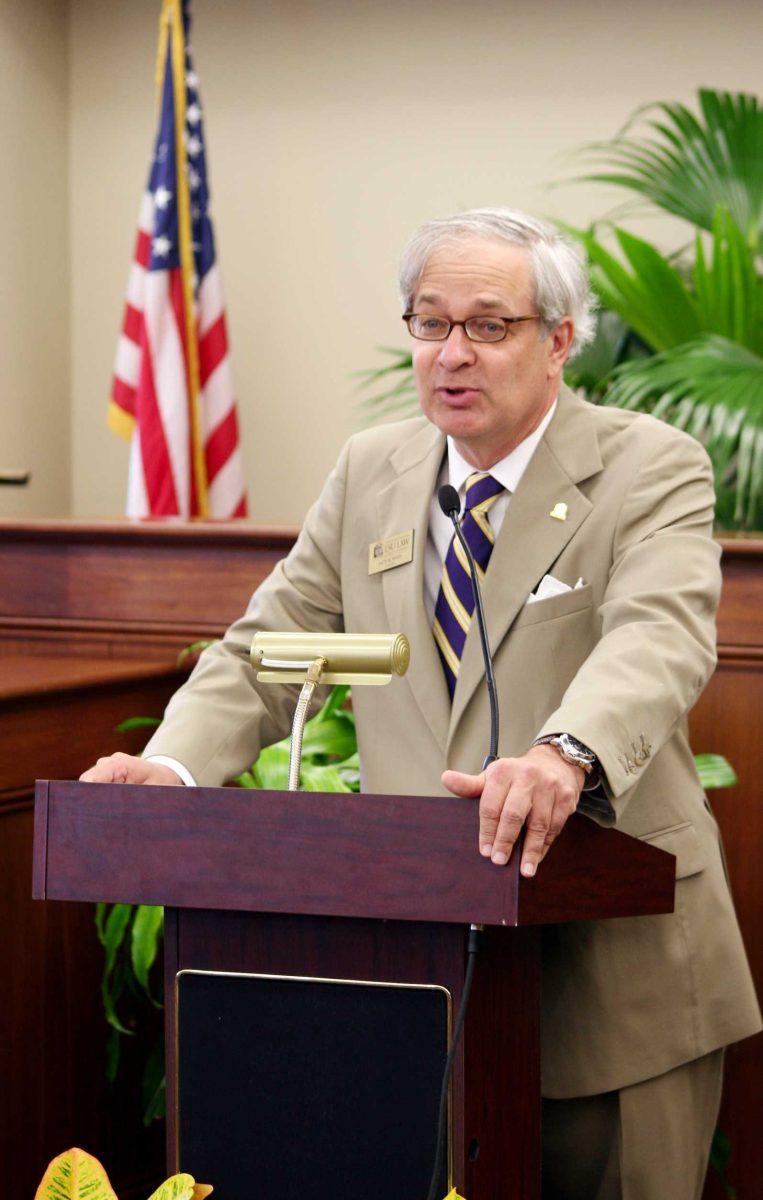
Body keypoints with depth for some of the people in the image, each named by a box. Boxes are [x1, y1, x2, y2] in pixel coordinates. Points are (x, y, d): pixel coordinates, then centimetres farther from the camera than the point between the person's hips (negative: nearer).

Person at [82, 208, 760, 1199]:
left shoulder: (654, 471, -5)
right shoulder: (370, 474, 11)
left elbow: (658, 636, -24)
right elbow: (266, 651, 10)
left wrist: (567, 753, -46)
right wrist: (172, 765, -11)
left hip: (616, 969, -4)